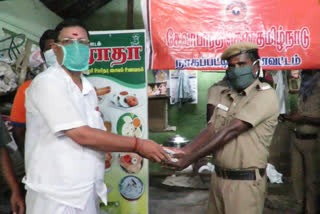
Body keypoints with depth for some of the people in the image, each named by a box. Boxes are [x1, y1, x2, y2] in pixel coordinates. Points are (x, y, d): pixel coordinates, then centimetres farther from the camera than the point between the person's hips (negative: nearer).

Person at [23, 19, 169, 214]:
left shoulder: (88, 88, 11)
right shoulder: (47, 83, -15)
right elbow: (82, 136, -21)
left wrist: (141, 150, 1)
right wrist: (138, 144, -15)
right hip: (57, 196, -7)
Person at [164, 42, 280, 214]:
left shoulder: (265, 95, -13)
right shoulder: (225, 94, 8)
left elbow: (230, 131, -21)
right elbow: (211, 130, -3)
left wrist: (190, 159, -24)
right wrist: (184, 151, -20)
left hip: (245, 182, -6)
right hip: (218, 177, 6)